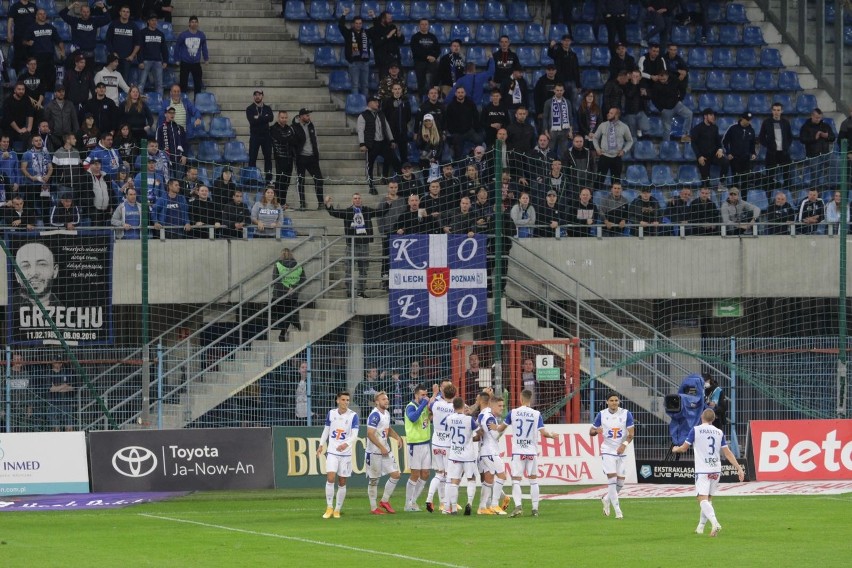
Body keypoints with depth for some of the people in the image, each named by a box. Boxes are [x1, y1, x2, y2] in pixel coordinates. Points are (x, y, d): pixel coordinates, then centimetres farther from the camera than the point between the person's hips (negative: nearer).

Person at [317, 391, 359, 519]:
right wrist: (321, 445, 18)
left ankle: (337, 510, 15)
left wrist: (347, 443, -34)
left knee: (342, 483, 4)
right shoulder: (331, 413, 2)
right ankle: (329, 508, -7)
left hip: (346, 454, -1)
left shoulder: (353, 416, -7)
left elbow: (355, 435, -16)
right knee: (330, 478, -14)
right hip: (332, 452, 1)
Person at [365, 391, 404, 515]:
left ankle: (384, 501, 17)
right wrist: (382, 448, -21)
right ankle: (373, 508, 8)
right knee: (373, 480, 0)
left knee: (395, 474, 4)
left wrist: (397, 437, 11)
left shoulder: (386, 414, 11)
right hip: (374, 452, -9)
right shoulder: (375, 415, -16)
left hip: (385, 451, 9)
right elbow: (370, 434, -23)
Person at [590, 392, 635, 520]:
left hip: (621, 452, 2)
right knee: (612, 479, -13)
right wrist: (596, 431, -19)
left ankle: (606, 498, 33)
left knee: (620, 483, 4)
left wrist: (625, 444, -19)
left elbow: (631, 433, -2)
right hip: (607, 450, -2)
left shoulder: (626, 414, -2)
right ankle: (617, 510, -9)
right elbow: (591, 431, 6)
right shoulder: (601, 415, -2)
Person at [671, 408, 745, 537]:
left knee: (703, 499, -11)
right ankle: (701, 527, 25)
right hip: (716, 470, 5)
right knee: (708, 498, 19)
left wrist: (675, 449, 29)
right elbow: (727, 453, 6)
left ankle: (715, 523, -34)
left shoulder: (696, 430, -1)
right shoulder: (719, 432, 9)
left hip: (702, 470, -5)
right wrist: (739, 468, 8)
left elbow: (684, 448, 7)